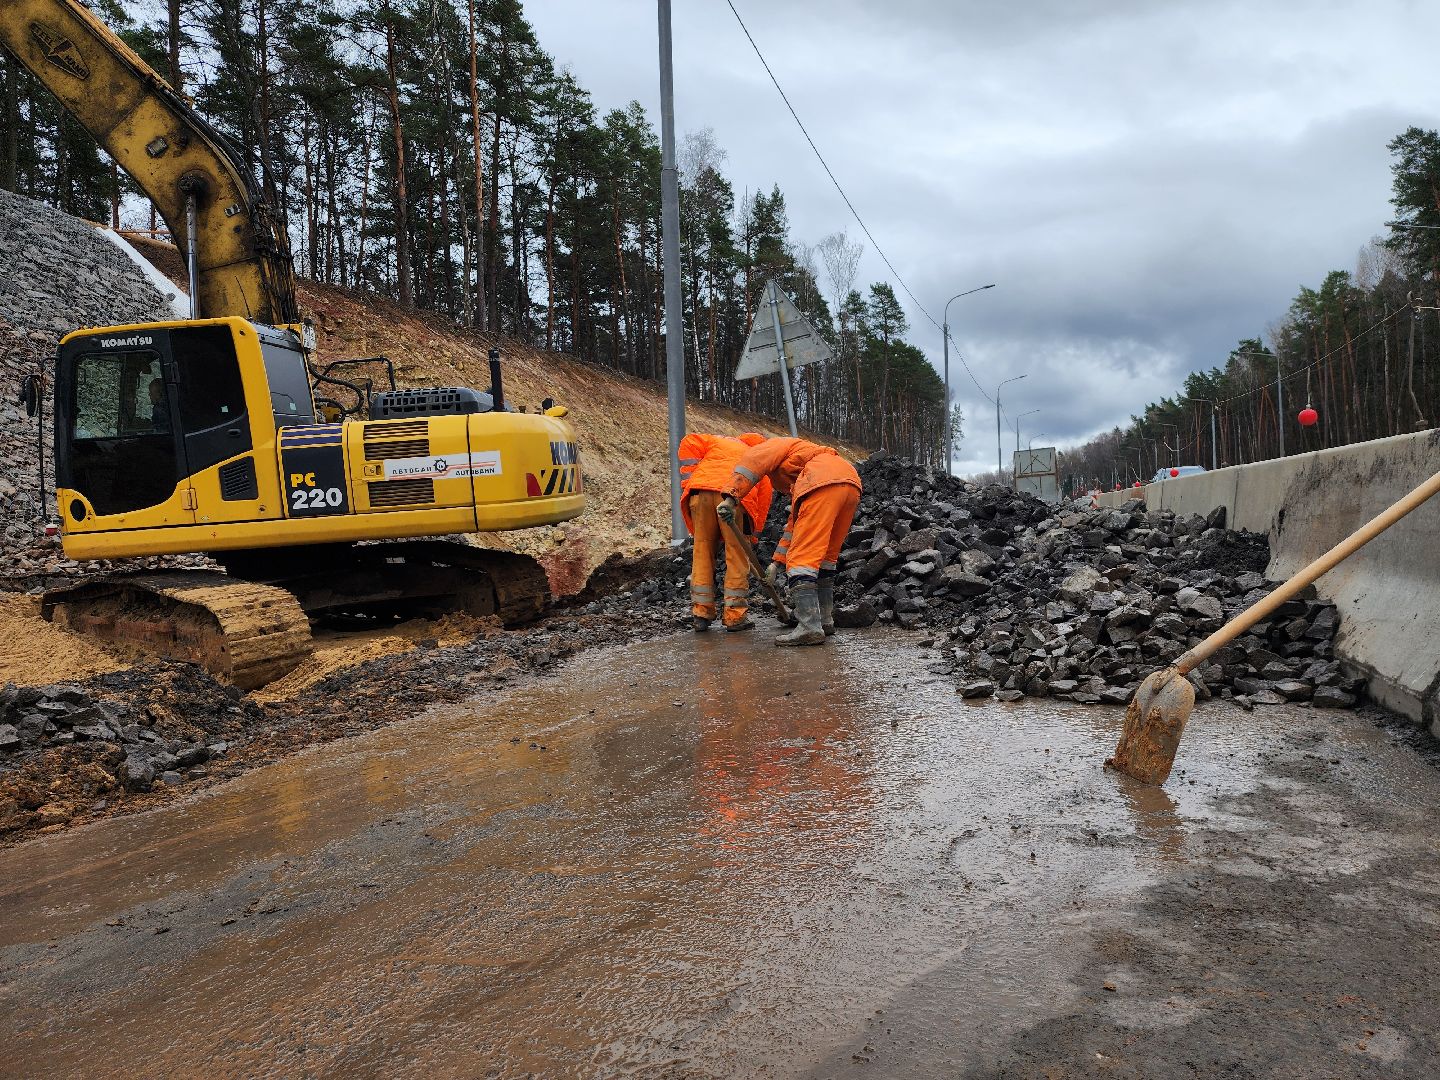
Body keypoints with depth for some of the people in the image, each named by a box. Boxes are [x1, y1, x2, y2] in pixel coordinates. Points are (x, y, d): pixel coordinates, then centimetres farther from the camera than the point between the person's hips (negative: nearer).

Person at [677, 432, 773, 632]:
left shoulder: (719, 441, 34)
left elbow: (690, 443, 15)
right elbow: (763, 502, 22)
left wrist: (688, 482, 14)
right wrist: (752, 535, 24)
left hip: (700, 492, 2)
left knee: (702, 554, 10)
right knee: (737, 557, 8)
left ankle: (700, 614, 12)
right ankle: (735, 616, 9)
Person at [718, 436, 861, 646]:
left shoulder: (775, 445, 23)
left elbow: (752, 461, 1)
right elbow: (795, 524, 40)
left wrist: (731, 497, -8)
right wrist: (777, 561, 40)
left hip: (823, 484, -9)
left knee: (802, 557, -9)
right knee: (826, 557, 21)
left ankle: (809, 626, -17)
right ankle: (825, 620, 22)